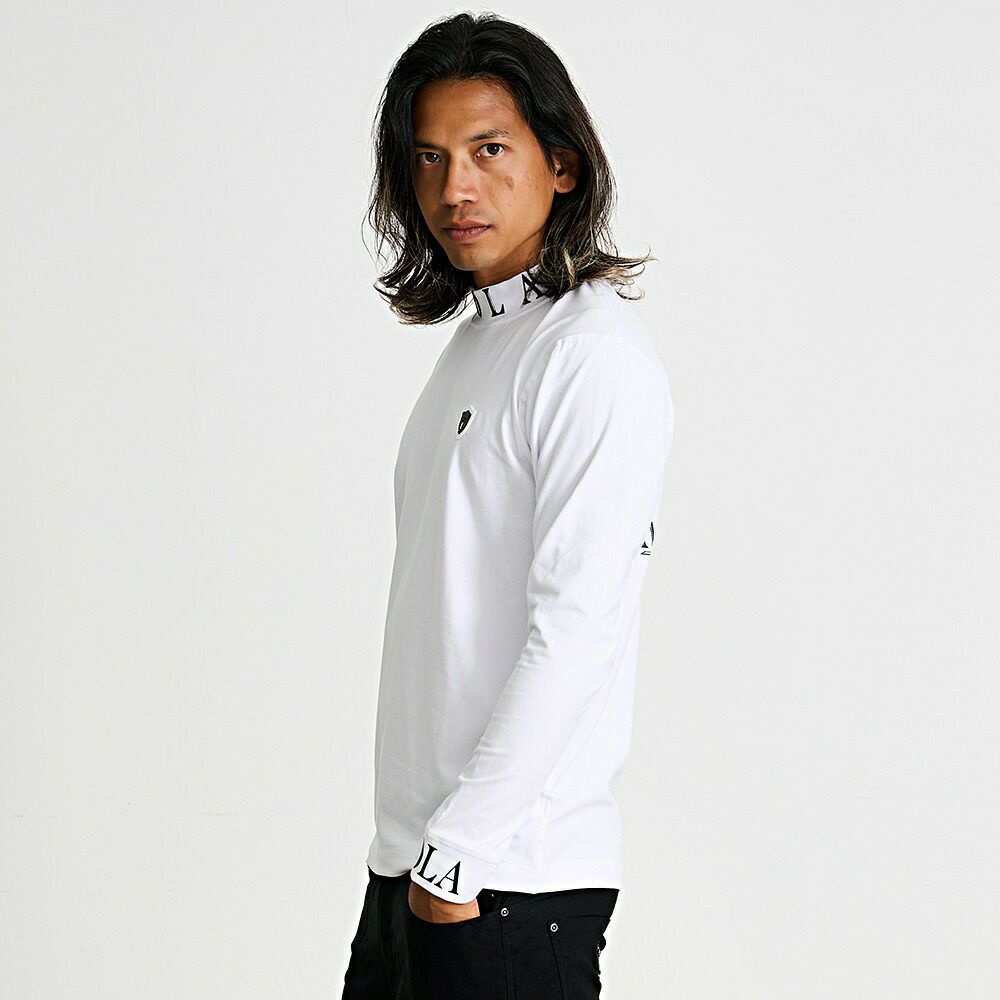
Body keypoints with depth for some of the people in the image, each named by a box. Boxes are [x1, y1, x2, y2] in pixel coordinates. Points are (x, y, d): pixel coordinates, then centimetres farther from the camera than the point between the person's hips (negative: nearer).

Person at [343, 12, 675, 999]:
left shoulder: (597, 354, -13)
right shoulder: (475, 342, 14)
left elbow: (576, 629, -19)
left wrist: (459, 851, -18)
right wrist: (416, 846, 14)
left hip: (513, 881, -8)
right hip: (410, 862, 8)